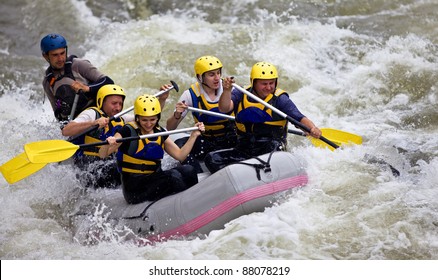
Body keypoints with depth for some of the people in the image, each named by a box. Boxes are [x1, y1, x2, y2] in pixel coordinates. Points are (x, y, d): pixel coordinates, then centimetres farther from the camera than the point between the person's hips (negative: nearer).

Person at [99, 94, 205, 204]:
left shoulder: (160, 133, 10)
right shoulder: (129, 131, -8)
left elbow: (180, 155, 10)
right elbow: (102, 155, -14)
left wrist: (194, 135, 3)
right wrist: (108, 144, -36)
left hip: (155, 180, 6)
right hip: (134, 188, -6)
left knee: (188, 170, -17)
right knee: (173, 175, -27)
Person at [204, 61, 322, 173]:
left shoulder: (280, 99, -1)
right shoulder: (241, 95, 7)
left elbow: (300, 118, -10)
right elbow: (224, 108, -9)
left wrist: (312, 128, -32)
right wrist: (227, 90, -29)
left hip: (271, 150, -3)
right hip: (243, 151, 4)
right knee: (212, 158, -18)